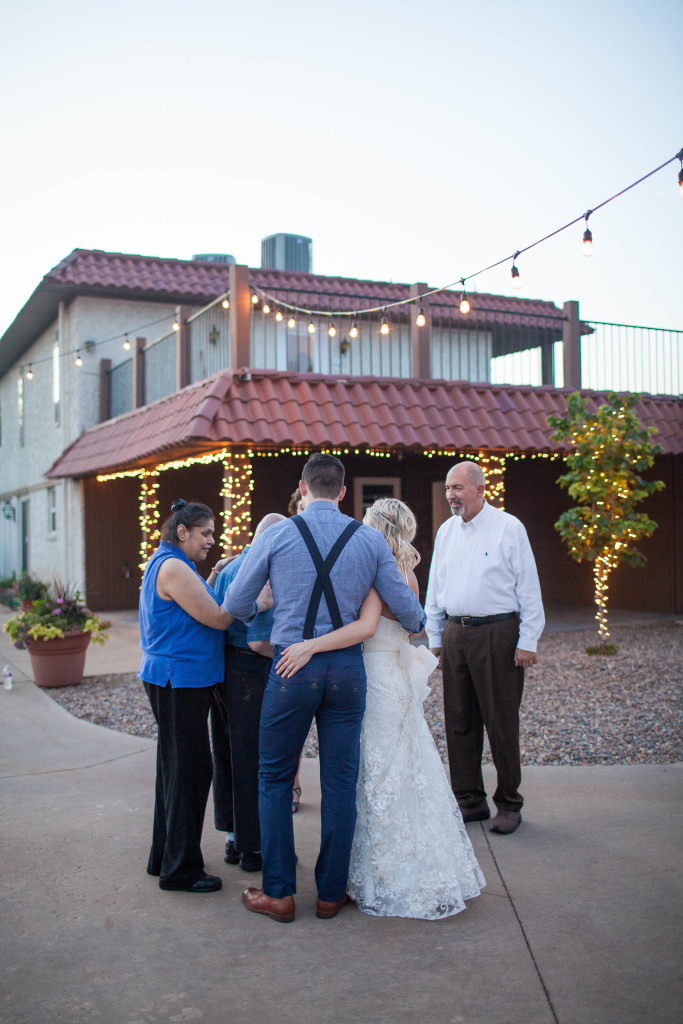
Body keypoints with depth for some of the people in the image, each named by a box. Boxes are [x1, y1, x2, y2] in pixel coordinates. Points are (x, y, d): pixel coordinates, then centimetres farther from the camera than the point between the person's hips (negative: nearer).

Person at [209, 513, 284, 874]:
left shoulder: (228, 568, 13)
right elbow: (259, 642, -22)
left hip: (223, 669, 9)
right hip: (251, 672, -9)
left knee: (228, 757, 16)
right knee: (255, 762, 2)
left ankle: (234, 839, 29)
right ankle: (255, 847, 14)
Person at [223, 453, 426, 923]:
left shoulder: (275, 536, -4)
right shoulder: (371, 540, 1)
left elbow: (235, 605, 3)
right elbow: (406, 608, 7)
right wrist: (419, 625, 31)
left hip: (292, 667, -2)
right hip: (348, 668, 2)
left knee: (276, 779, 12)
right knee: (340, 782, 11)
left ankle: (279, 893, 17)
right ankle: (331, 893, 21)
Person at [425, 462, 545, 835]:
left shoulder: (508, 527, -4)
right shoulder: (446, 531, 11)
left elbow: (528, 588, -3)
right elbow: (435, 587, 17)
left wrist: (527, 641, -7)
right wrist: (434, 636, 14)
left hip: (497, 633, -5)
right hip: (455, 633, 5)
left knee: (501, 722, 0)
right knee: (459, 721, 8)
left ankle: (509, 805, 16)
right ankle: (470, 801, 21)